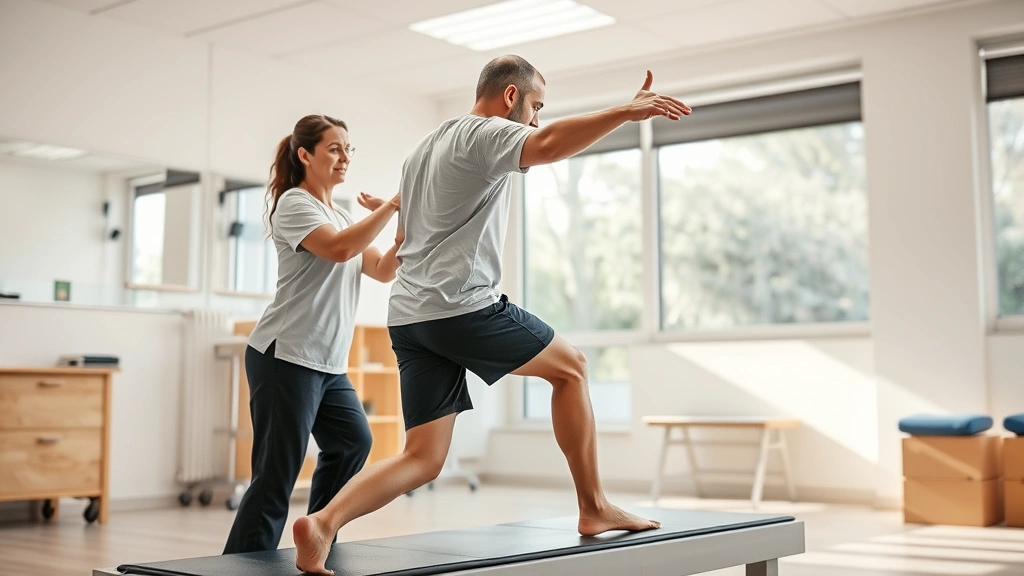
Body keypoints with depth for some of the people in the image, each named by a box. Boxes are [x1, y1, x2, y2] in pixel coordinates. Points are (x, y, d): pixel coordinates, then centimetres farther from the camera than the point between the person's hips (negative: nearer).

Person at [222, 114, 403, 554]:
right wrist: (390, 206, -22)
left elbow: (383, 270, 12)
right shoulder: (294, 203, -7)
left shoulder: (341, 216, 19)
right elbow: (339, 249, -25)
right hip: (285, 357, -9)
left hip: (328, 364, 10)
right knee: (276, 478, -11)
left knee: (352, 441, 18)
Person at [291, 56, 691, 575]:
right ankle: (593, 509, 13)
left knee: (423, 459, 5)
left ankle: (323, 523, -13)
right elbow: (548, 146, -26)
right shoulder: (485, 133, -4)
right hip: (461, 306, -8)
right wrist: (626, 112, -29)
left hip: (408, 317, 8)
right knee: (570, 366, 11)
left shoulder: (422, 150, 26)